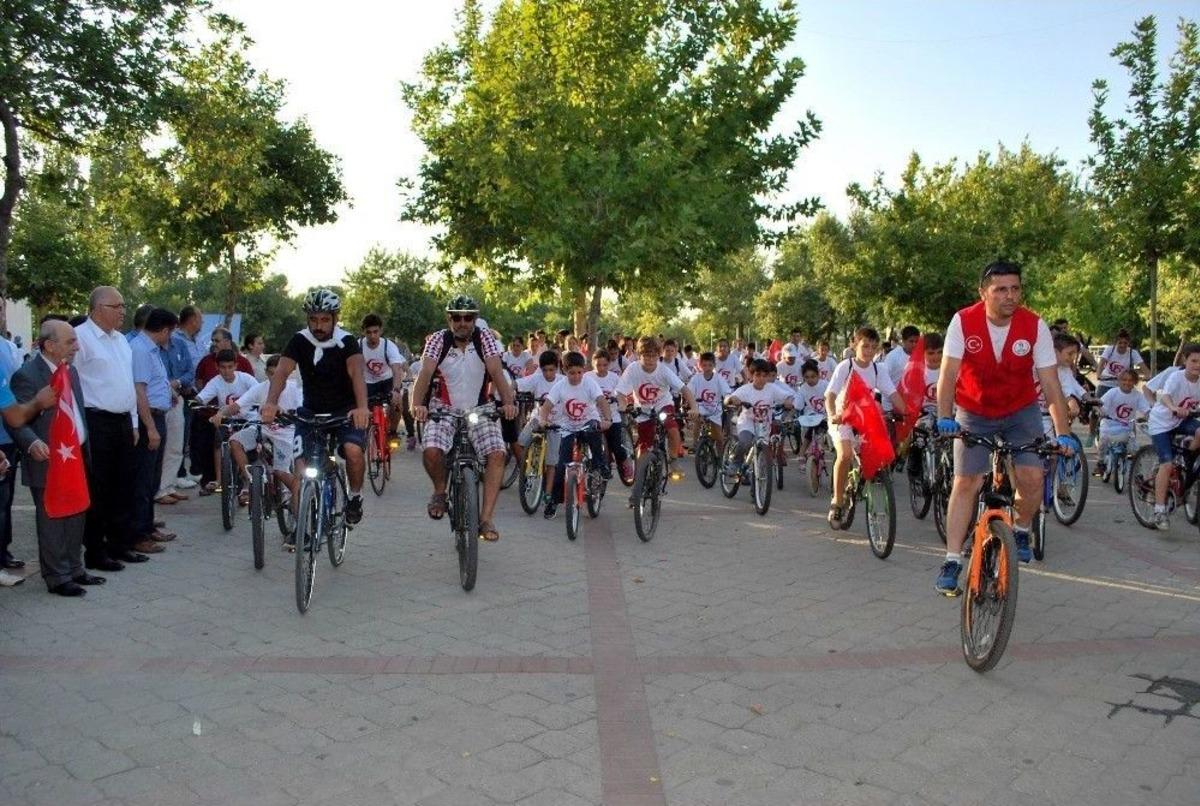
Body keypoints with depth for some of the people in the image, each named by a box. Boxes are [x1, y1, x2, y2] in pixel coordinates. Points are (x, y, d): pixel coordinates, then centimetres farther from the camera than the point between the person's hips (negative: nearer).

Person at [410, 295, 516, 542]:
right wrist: (417, 405, -39)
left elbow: (497, 372, -19)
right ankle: (440, 491, 6)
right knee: (432, 451, -27)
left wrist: (508, 402, -36)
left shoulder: (485, 338, -7)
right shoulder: (438, 340, -8)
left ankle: (486, 518, -16)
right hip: (443, 410, -1)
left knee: (497, 454, -22)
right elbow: (425, 373, -21)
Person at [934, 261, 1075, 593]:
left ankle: (1021, 530, 17)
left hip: (1021, 412, 1)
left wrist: (1063, 434, -25)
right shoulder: (963, 322, -19)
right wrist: (944, 418, -35)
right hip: (974, 414, 0)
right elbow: (948, 373, -22)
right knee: (965, 483, -4)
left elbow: (1050, 384, -19)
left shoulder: (1035, 326, -17)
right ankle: (952, 561, 0)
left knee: (1032, 477, -14)